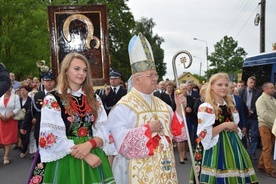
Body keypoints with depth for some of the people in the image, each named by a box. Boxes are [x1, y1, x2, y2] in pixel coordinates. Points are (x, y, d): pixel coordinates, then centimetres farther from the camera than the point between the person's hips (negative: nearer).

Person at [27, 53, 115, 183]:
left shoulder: (94, 99, 8)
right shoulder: (52, 101, -6)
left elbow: (104, 131, 3)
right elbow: (52, 138, -12)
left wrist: (89, 144, -18)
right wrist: (86, 156, -16)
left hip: (94, 156, 4)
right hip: (66, 161, -4)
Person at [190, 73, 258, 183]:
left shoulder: (230, 106, 12)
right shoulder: (205, 108, -11)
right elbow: (203, 135, -17)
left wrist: (235, 129, -4)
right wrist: (224, 125, -18)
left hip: (232, 145, 7)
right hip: (216, 148, -7)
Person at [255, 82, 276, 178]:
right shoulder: (261, 100, -10)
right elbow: (264, 114, -19)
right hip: (265, 125, -7)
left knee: (268, 148, 12)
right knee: (267, 148, -2)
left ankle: (261, 166, 24)